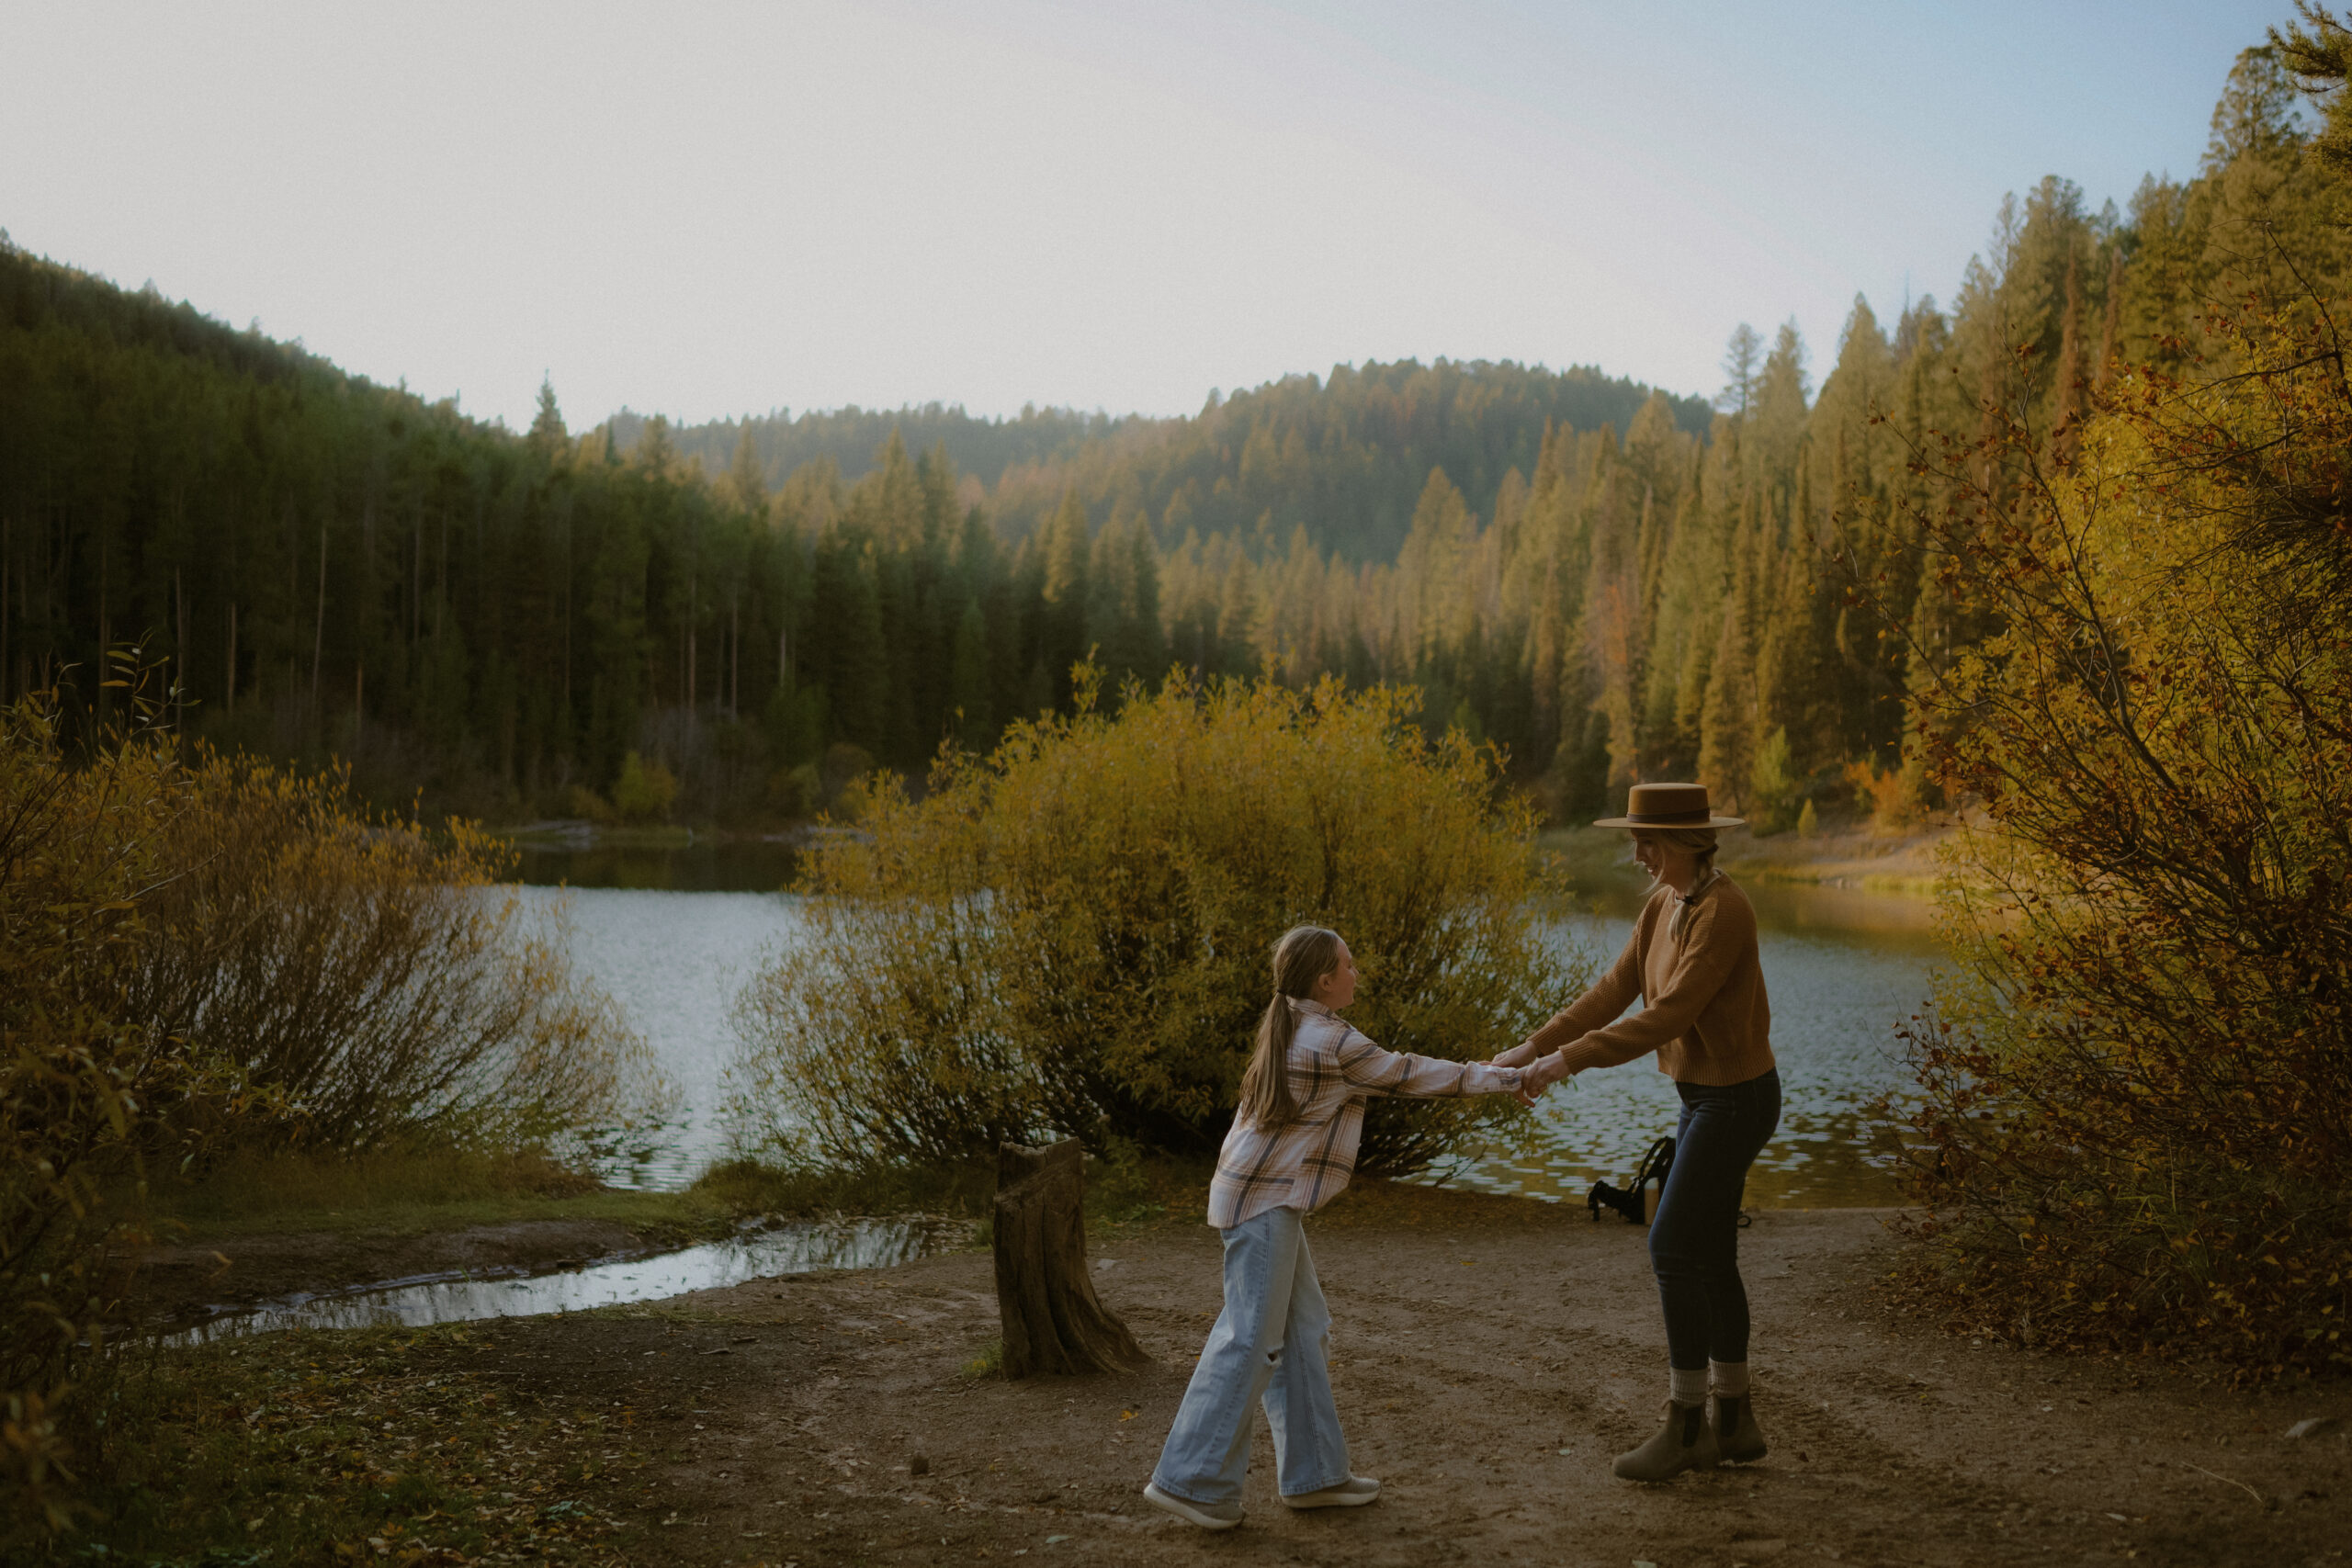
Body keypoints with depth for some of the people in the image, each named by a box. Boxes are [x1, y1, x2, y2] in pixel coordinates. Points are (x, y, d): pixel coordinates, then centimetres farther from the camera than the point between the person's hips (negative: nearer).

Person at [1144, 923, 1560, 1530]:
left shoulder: (1293, 1028, 12)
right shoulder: (1332, 1043, -16)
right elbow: (1412, 1076, -9)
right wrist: (1513, 1079, 0)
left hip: (1268, 1200, 10)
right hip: (1265, 1204, -10)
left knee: (1303, 1330, 13)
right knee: (1251, 1338, -7)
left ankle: (1312, 1473, 20)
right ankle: (1191, 1479, -3)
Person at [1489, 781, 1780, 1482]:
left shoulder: (1723, 911, -25)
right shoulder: (1663, 905, 6)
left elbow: (1670, 1016, -30)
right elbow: (1613, 993, 5)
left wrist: (1571, 1058, -30)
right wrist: (1535, 1047, -5)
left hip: (1735, 1100, -10)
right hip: (1704, 1094, 10)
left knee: (1673, 1250, -7)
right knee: (1709, 1256, 13)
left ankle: (1685, 1424, 4)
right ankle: (1733, 1419, 23)